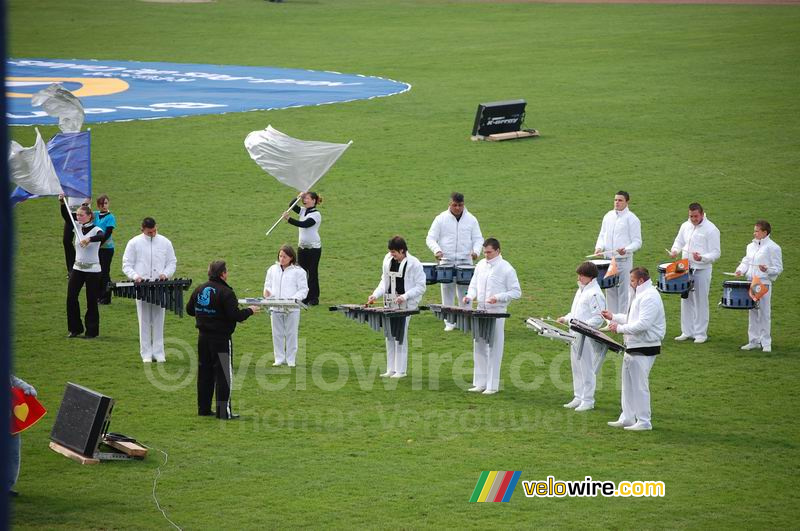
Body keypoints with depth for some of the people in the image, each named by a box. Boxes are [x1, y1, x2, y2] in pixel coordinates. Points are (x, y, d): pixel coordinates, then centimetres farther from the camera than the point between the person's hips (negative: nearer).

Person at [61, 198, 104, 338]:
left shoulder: (96, 230, -12)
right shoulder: (78, 227, 4)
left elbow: (101, 237, -35)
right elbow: (66, 216, -5)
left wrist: (89, 239, -52)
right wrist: (62, 203, -20)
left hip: (92, 270, -5)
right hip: (77, 268, 5)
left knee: (91, 301, 1)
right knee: (71, 298, -1)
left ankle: (92, 331, 12)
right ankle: (75, 328, 12)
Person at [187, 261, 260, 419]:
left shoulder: (199, 290, 4)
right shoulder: (225, 293, -17)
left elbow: (189, 309, 13)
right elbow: (236, 315, -20)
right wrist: (250, 310, -3)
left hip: (203, 337, 7)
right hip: (221, 339, -6)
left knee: (204, 372, 14)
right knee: (224, 374, 0)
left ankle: (203, 408, 18)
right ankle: (224, 411, -1)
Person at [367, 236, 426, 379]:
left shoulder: (414, 264, -9)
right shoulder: (388, 260, 6)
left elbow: (420, 287, -7)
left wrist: (404, 297, -19)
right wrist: (375, 295, 0)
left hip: (405, 305, -6)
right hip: (390, 303, 6)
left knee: (400, 336, -5)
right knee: (389, 335, 8)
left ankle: (400, 370, 1)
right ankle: (391, 369, 15)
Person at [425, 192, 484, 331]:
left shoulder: (471, 220, 4)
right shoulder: (441, 219, 0)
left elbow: (478, 239, 7)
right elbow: (430, 238, 0)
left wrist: (476, 251, -14)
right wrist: (437, 250, -20)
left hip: (465, 261, 0)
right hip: (446, 261, 0)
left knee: (464, 292, 1)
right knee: (447, 292, 2)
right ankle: (449, 322, 9)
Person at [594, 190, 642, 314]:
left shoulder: (632, 219, -7)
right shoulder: (608, 216, 10)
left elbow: (637, 242, -7)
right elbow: (602, 235, 17)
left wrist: (626, 250, -26)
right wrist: (599, 247, -3)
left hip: (624, 261, -6)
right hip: (608, 260, 6)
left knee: (623, 292, -4)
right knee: (610, 291, 12)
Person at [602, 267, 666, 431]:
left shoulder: (650, 297, -19)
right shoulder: (640, 295, 16)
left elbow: (642, 324, -26)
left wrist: (620, 328, -20)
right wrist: (613, 317, 19)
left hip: (643, 349, -11)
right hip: (633, 348, 11)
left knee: (640, 385, -5)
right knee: (628, 385, 16)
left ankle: (644, 421, 2)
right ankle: (627, 418, 24)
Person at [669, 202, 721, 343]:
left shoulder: (711, 230, -11)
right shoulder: (685, 226, 7)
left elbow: (716, 253, -11)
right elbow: (679, 241, 21)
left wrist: (702, 258, -28)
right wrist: (675, 250, -1)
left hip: (702, 270, -6)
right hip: (685, 268, 6)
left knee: (701, 302, 0)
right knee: (686, 301, 11)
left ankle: (701, 333, 9)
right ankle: (687, 332, 20)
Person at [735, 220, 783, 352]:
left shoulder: (772, 248, -8)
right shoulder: (751, 246, 12)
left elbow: (778, 268, -8)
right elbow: (746, 261, 19)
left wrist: (767, 270, -26)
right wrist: (741, 270, 0)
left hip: (764, 284, -7)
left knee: (764, 314, -2)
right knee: (752, 313, 12)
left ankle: (766, 343, 5)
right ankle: (753, 341, 19)